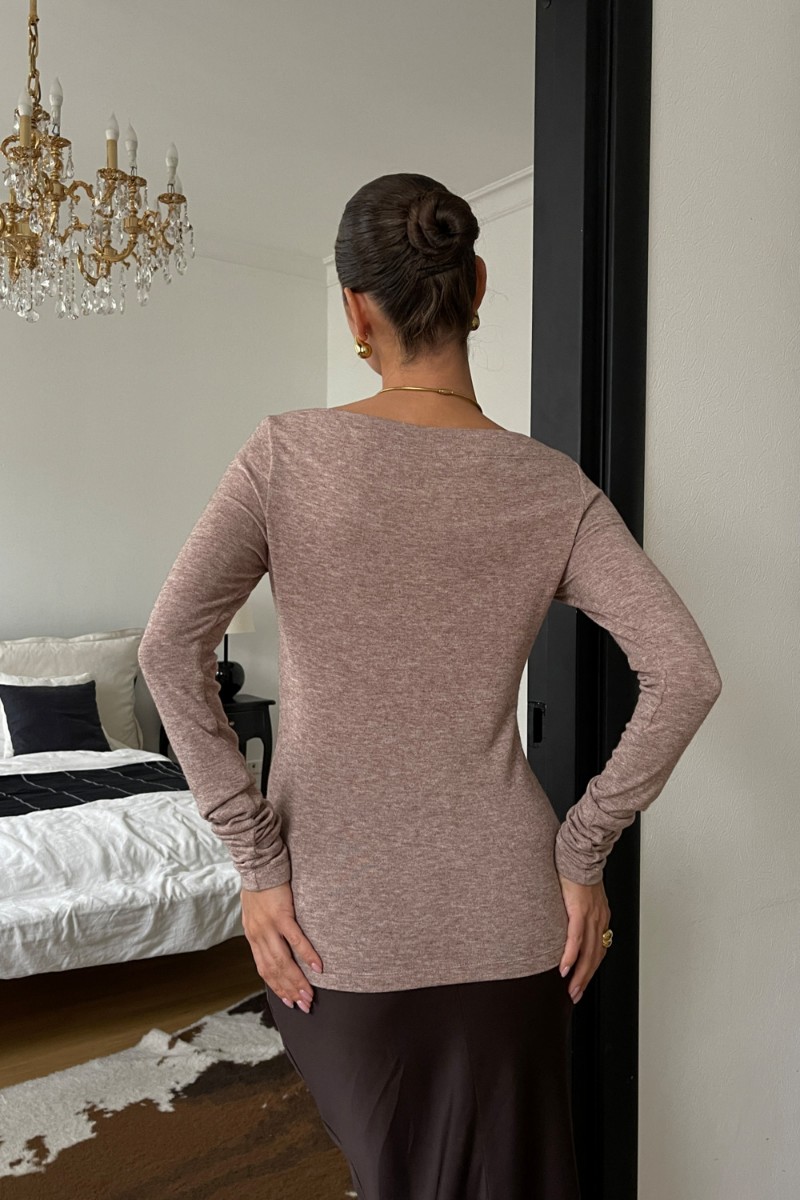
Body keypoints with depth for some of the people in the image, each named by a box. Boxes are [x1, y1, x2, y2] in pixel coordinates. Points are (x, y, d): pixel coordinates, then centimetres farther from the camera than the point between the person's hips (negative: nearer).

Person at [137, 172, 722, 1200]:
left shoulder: (287, 452, -8)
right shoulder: (548, 484, -5)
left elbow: (170, 648, -14)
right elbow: (685, 671, -12)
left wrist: (256, 862, -8)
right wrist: (582, 850, -4)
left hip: (333, 919, 0)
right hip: (504, 919, 1)